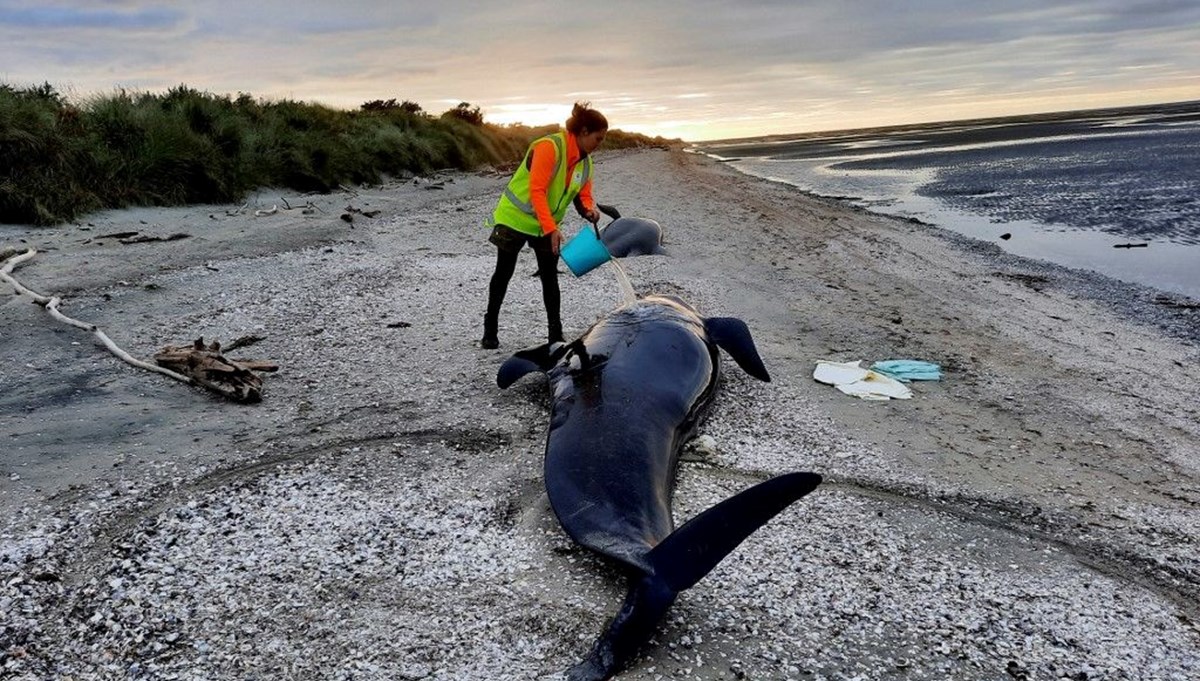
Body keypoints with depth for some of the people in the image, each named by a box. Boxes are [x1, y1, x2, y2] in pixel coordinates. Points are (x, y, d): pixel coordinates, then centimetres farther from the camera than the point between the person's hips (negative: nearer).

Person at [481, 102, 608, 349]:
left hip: (547, 225, 6)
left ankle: (555, 333, 8)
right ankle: (490, 330, 16)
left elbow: (583, 195, 3)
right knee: (503, 273, 4)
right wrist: (551, 229, -36)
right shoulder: (550, 147, -25)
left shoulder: (585, 162, -1)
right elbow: (536, 191, -31)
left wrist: (589, 210, -21)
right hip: (515, 217, -6)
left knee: (550, 277, 2)